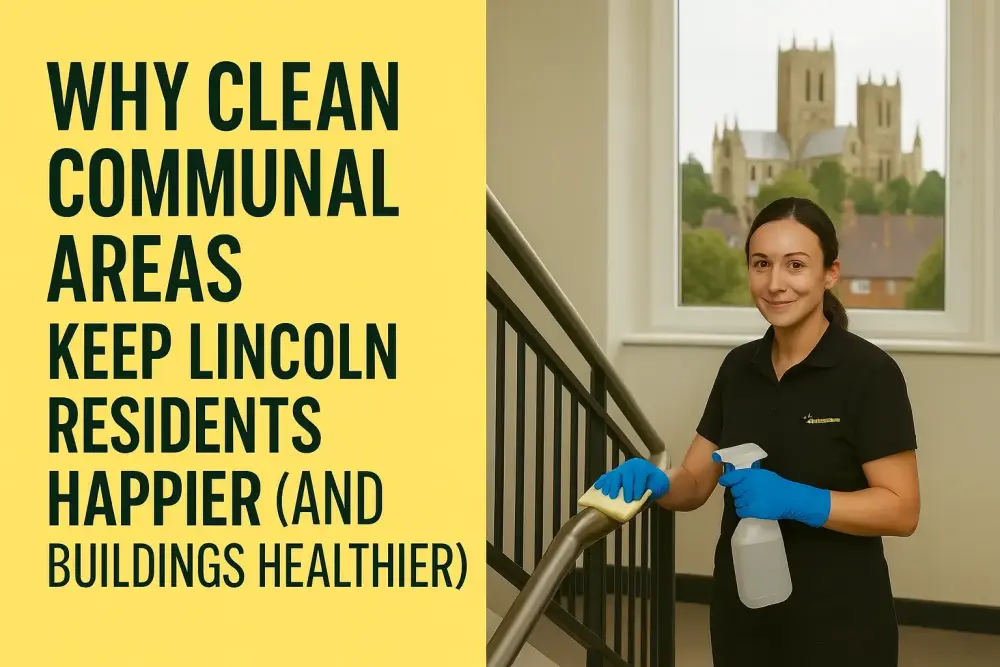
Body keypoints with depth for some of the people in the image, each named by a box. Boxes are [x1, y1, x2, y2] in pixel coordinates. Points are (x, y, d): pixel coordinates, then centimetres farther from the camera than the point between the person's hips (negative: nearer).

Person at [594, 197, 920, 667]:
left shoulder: (869, 372, -13)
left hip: (836, 623, -5)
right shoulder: (739, 367, 5)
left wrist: (794, 500, -27)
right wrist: (652, 480, -16)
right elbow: (694, 483, 5)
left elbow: (901, 510, -15)